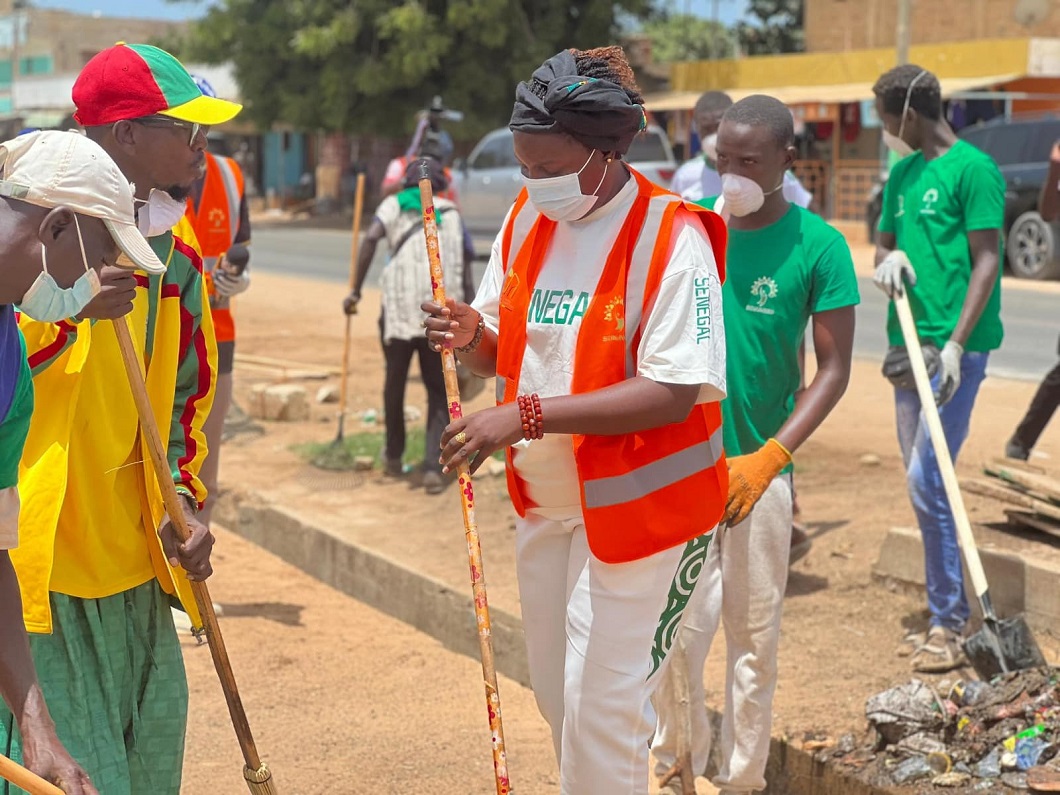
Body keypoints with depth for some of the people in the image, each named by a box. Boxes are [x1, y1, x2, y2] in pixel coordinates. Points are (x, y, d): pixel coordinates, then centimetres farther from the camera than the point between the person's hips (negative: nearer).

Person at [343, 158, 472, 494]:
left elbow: (371, 240, -6)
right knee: (439, 391, 8)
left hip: (400, 307, -1)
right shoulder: (452, 213, 18)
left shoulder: (393, 205, 14)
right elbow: (465, 268, 11)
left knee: (395, 381, 18)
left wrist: (355, 291, -5)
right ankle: (434, 468, -8)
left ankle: (394, 458, 32)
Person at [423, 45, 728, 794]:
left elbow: (672, 393, -25)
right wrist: (474, 339, -14)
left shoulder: (671, 237, -20)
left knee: (602, 708, -2)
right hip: (544, 500, 7)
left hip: (636, 505, -7)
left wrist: (527, 417, -29)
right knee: (558, 696, 18)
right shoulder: (526, 219, 2)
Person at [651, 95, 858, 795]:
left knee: (754, 635, 8)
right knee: (674, 630, 1)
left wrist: (767, 459, -14)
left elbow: (834, 369, -5)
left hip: (759, 470, -1)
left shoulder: (819, 246, -7)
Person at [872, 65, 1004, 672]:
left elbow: (988, 260, -12)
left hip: (955, 346, -8)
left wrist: (956, 344, -19)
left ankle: (951, 625, -5)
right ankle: (948, 615, 20)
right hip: (910, 342, 8)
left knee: (927, 480, -12)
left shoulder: (973, 169, -9)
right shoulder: (903, 173, 15)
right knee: (924, 482, 11)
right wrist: (888, 259, -1)